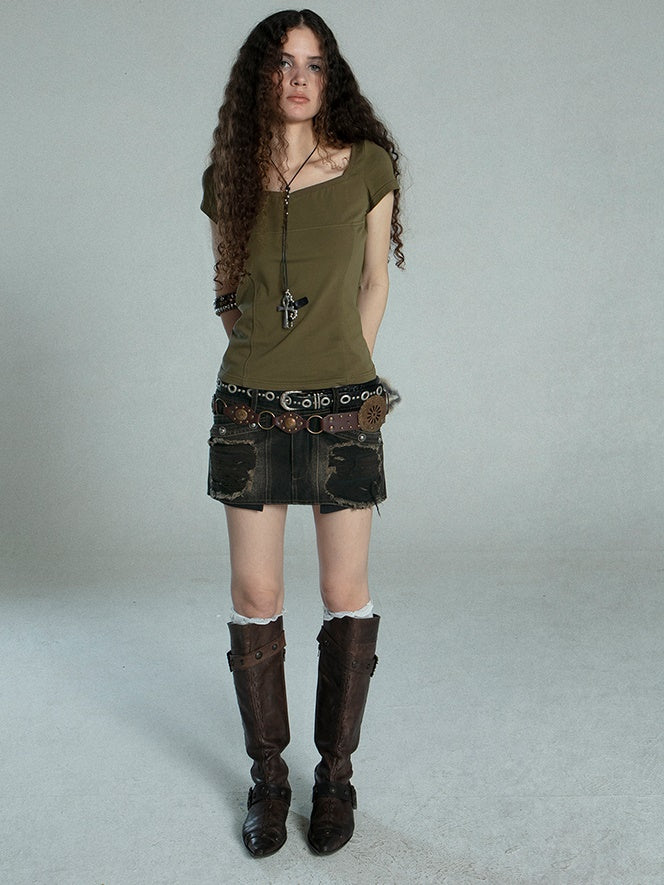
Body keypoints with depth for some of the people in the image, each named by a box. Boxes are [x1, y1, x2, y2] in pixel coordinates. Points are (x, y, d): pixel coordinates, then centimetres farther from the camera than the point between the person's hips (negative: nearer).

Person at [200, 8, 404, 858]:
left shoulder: (368, 165, 1)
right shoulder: (229, 177, 5)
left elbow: (374, 284, 9)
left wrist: (339, 372, 7)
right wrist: (279, 368, 10)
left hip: (344, 409, -1)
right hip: (250, 407, 2)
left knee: (345, 595, 4)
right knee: (255, 596, 5)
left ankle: (336, 774, 21)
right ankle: (267, 777, 22)